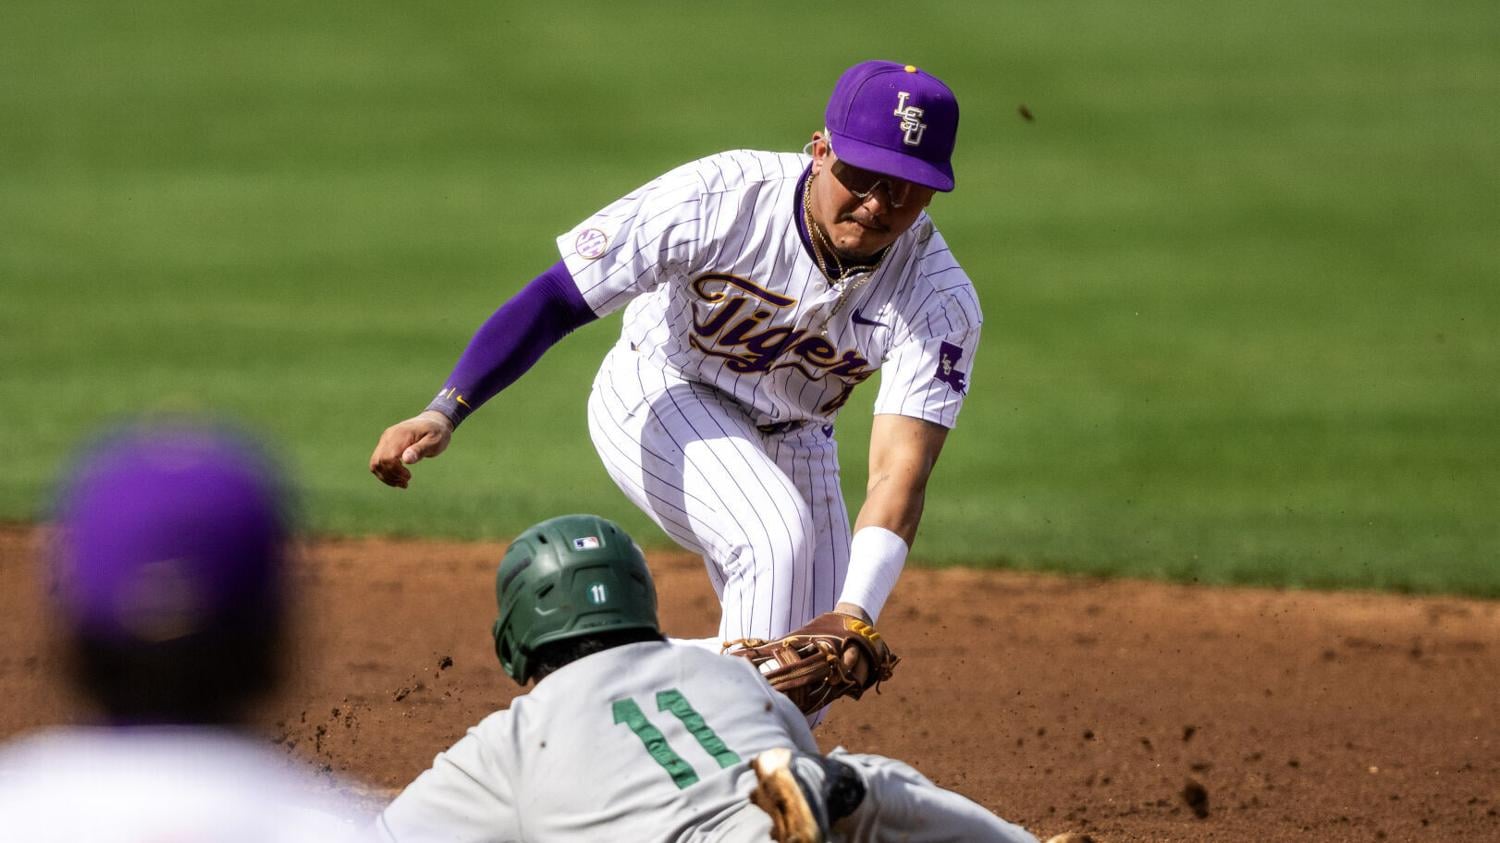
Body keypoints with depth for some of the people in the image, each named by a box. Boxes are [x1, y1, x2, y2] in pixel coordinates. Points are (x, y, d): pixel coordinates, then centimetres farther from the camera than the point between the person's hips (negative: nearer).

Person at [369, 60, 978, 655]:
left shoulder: (940, 299, -27)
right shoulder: (717, 199, -33)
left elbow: (900, 474, -37)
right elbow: (556, 300, -31)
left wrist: (853, 618, -53)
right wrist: (443, 414, -43)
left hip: (791, 440, 4)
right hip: (658, 399, -4)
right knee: (775, 537, -30)